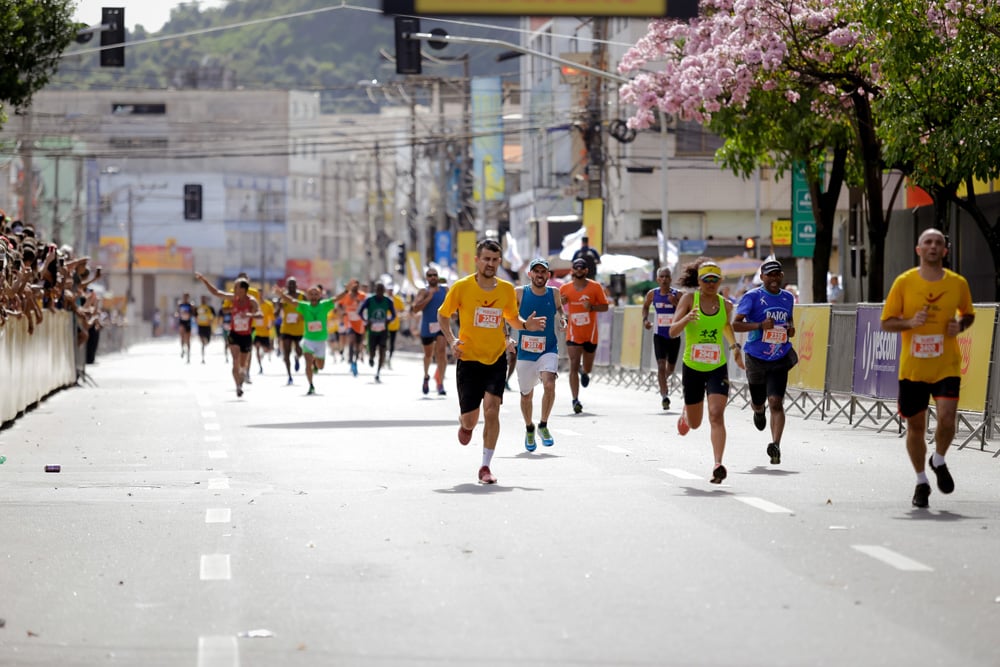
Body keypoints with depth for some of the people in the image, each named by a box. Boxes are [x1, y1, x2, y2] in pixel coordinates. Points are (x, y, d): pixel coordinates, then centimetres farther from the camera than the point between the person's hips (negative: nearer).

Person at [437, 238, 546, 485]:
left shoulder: (507, 289, 1)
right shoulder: (462, 287, -7)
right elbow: (442, 315, 5)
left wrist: (526, 325, -6)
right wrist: (451, 340, -12)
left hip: (497, 358, 1)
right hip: (468, 358, -1)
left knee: (491, 409, -14)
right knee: (470, 418, 4)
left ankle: (485, 467, -5)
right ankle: (466, 424, 45)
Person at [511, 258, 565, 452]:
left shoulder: (554, 293, 0)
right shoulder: (519, 293, -5)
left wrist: (562, 319, -2)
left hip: (548, 350, 0)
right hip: (525, 352, 0)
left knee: (549, 384, -24)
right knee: (526, 395, 9)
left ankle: (543, 425, -4)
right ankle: (529, 429, 36)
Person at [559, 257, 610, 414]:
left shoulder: (595, 287, -2)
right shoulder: (565, 289, 2)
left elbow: (605, 306, 1)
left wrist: (591, 307, -18)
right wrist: (561, 302, -11)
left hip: (590, 334, 0)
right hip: (573, 334, 0)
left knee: (587, 369, 13)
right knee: (573, 367, -12)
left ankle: (584, 371, 52)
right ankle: (575, 400, -12)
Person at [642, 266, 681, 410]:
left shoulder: (677, 295, -7)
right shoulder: (652, 294, -1)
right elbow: (645, 307, 18)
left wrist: (675, 303, -24)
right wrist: (645, 319, 1)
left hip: (674, 335, 1)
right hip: (659, 335, -1)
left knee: (671, 367, 16)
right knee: (661, 365, -16)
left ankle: (665, 379, 50)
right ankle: (664, 396, -21)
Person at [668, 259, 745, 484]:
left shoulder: (725, 305, 1)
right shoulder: (689, 299, -8)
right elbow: (673, 332, -18)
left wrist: (734, 346, 17)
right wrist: (686, 319, -35)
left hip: (717, 368, 0)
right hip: (692, 368, 0)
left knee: (716, 415, -19)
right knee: (695, 423, 15)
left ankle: (718, 465, -25)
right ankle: (686, 414, 53)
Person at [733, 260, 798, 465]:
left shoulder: (788, 298, 8)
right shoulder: (752, 297, -7)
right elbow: (735, 324, -12)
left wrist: (791, 328, 4)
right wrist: (760, 325, -25)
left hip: (780, 359, 1)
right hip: (756, 358, -1)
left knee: (776, 402, -15)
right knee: (758, 401, 15)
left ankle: (776, 445, -21)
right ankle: (757, 410, 55)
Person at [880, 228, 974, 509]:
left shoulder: (957, 283, 2)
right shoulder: (904, 282, -2)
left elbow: (969, 314, 19)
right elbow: (886, 323, 2)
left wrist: (960, 325, -4)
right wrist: (910, 322, -17)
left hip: (947, 366, 0)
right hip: (912, 367, 0)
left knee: (947, 418, -17)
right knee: (915, 426, 7)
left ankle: (939, 461, 15)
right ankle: (921, 482, 27)